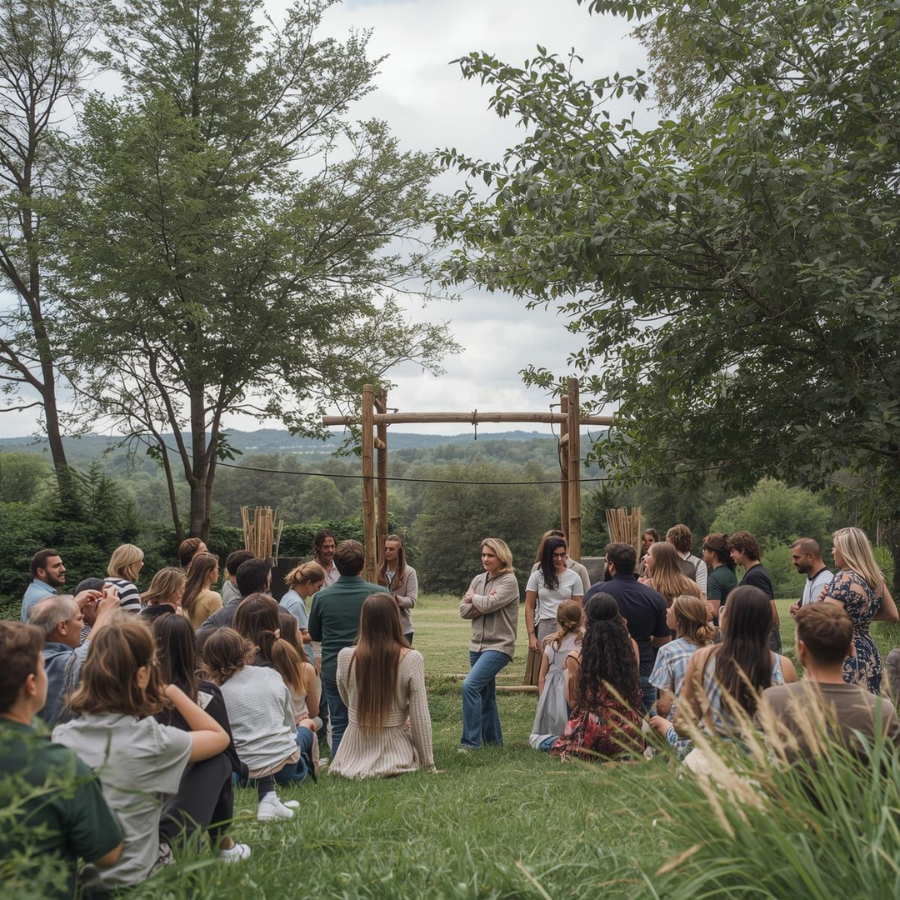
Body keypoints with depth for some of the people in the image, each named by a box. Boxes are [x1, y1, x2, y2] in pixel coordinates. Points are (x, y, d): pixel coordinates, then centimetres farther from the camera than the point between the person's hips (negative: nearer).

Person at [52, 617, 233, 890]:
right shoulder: (152, 739, -24)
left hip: (74, 872, 5)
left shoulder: (61, 736, -11)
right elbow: (220, 737, -4)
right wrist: (171, 691, -2)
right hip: (133, 876, -5)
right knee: (217, 763, 8)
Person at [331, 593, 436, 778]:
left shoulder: (345, 657, -9)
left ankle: (360, 766, 10)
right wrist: (428, 763, -1)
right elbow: (420, 717, -12)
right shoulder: (412, 659, -16)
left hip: (355, 754, 3)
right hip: (394, 752, -3)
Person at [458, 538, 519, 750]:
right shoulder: (478, 580, 11)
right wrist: (482, 603, -12)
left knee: (470, 686, -20)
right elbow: (464, 610, 4)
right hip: (478, 644, 7)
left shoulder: (509, 581, -8)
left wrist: (473, 598, -1)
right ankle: (493, 739, 27)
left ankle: (470, 741, -14)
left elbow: (488, 604, -20)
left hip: (499, 645, -7)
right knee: (485, 694, 14)